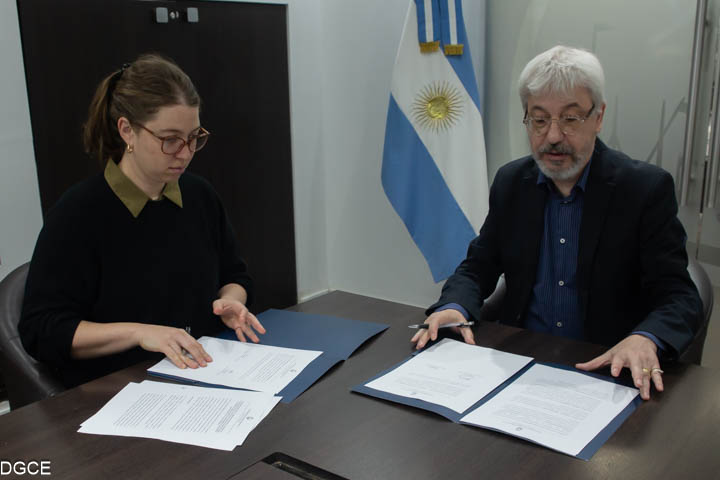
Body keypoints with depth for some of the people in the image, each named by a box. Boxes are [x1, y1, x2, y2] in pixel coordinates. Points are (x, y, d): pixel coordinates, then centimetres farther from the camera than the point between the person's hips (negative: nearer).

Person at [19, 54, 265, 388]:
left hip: (206, 380, 4)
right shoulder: (78, 213, -9)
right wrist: (139, 332, -22)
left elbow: (234, 276, 23)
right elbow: (40, 331, -11)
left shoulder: (200, 196, 9)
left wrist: (230, 302, -1)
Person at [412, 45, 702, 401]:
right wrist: (453, 308, -15)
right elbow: (477, 268, 8)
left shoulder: (646, 188, -8)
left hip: (608, 368, -1)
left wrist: (645, 340, -32)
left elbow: (678, 296, -10)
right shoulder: (510, 182, 4)